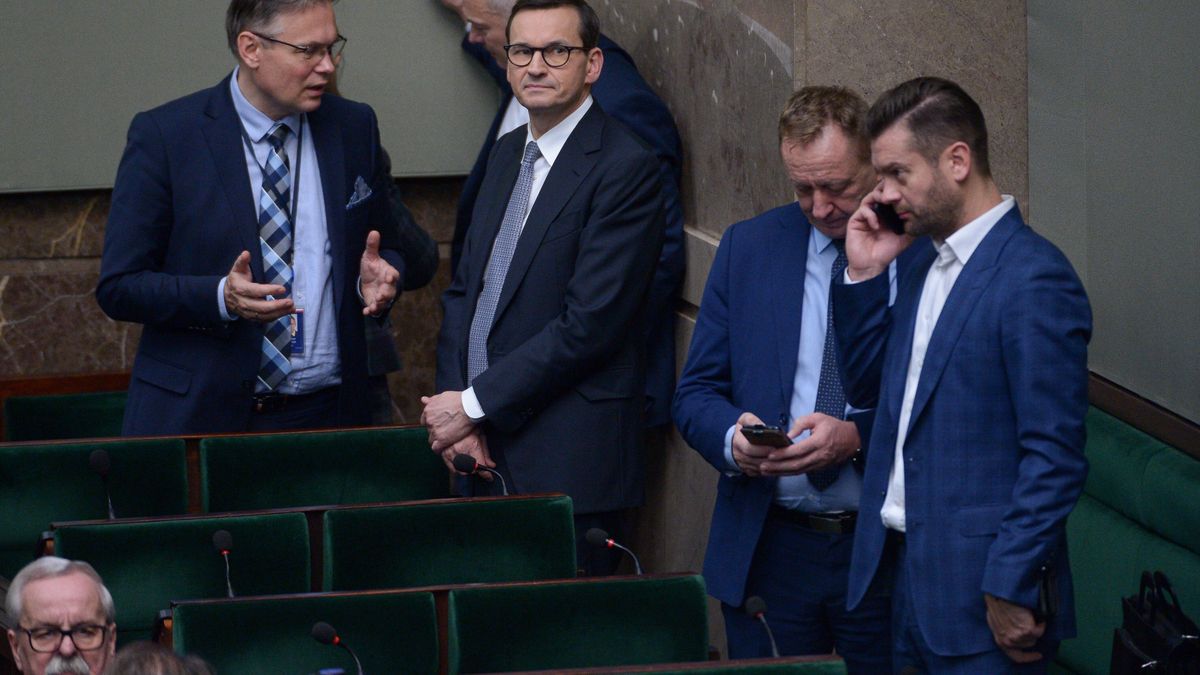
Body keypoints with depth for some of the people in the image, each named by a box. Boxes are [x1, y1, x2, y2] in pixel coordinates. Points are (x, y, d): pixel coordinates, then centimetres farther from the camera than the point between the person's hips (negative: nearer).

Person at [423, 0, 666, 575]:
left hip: (568, 463, -7)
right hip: (487, 452, 7)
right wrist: (455, 410, -1)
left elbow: (589, 323, -17)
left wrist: (474, 404, -13)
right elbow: (464, 290, 15)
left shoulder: (626, 169, -11)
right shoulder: (507, 155, 16)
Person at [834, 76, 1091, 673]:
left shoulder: (1033, 278, -15)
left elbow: (1055, 456, -18)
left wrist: (1010, 590, -18)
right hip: (909, 575, 8)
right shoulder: (925, 267, 13)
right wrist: (864, 276, 6)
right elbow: (868, 389, 18)